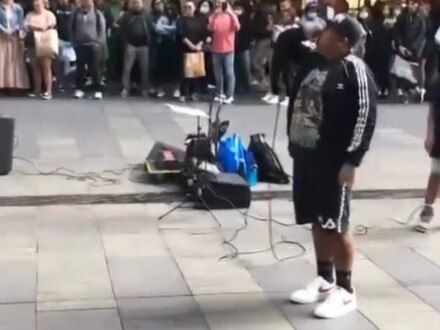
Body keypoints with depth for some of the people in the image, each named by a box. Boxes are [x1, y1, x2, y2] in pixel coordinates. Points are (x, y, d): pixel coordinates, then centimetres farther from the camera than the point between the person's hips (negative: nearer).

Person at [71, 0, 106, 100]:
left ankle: (97, 90, 4)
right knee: (80, 68, 6)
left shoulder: (97, 13, -1)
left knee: (95, 69, -1)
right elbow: (72, 28, 11)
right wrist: (74, 42, 4)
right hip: (80, 45, 2)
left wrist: (99, 43, -7)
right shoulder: (76, 13, 6)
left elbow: (102, 30, -1)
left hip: (94, 45, -2)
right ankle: (79, 89, 13)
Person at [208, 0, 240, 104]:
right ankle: (220, 93, 20)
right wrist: (215, 15, -22)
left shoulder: (231, 15, 1)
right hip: (216, 49, 3)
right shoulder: (214, 16, 6)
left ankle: (230, 95, -3)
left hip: (228, 49, -3)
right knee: (218, 73, 9)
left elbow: (237, 27, -17)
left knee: (229, 72, -5)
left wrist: (231, 13, -23)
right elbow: (211, 28, -14)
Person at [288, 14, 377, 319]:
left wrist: (352, 161, -20)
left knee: (336, 226, 0)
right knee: (317, 222, 16)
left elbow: (366, 118, -18)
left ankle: (346, 291, 13)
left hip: (334, 161, -8)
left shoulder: (355, 71, -15)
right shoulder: (312, 61, 9)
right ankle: (325, 281, 30)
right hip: (305, 155, 8)